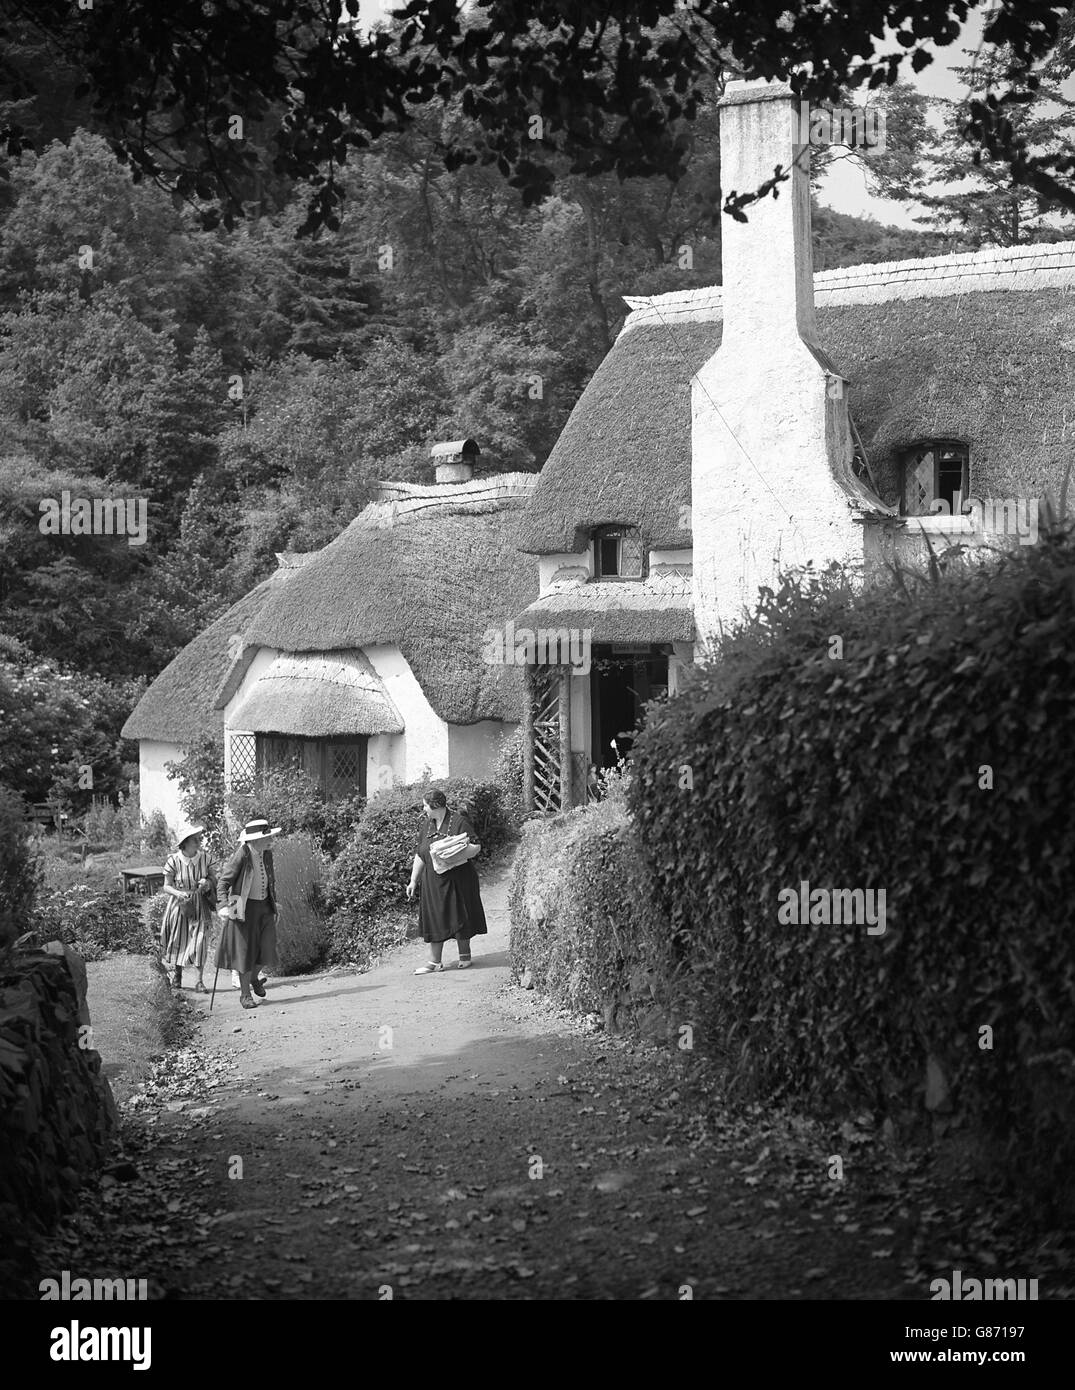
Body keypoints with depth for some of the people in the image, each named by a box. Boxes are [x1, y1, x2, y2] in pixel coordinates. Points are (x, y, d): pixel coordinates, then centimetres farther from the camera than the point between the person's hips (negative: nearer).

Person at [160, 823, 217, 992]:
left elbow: (215, 878, 5)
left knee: (200, 941, -8)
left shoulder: (205, 858, -5)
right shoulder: (173, 861, -12)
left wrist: (208, 882, -18)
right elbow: (166, 886, -6)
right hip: (179, 905, -1)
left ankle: (199, 980, 1)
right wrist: (179, 893, -26)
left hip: (200, 906, 1)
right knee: (178, 941, 9)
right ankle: (176, 973, 34)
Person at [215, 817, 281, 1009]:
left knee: (267, 947, -1)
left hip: (264, 906, 5)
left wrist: (274, 906, 17)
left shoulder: (267, 854, 3)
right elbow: (224, 881, -12)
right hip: (244, 907, -5)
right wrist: (228, 905, -19)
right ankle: (245, 994, 13)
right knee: (245, 950, 0)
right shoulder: (241, 855, -16)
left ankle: (254, 978, 29)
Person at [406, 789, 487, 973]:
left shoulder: (459, 821, -9)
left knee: (460, 916, 3)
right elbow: (419, 855, 14)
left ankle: (464, 955, 20)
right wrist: (413, 881, 11)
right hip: (433, 881, 5)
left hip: (458, 880, -5)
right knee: (434, 920, 2)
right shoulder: (427, 825, 10)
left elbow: (476, 847, -12)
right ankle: (434, 962, 6)